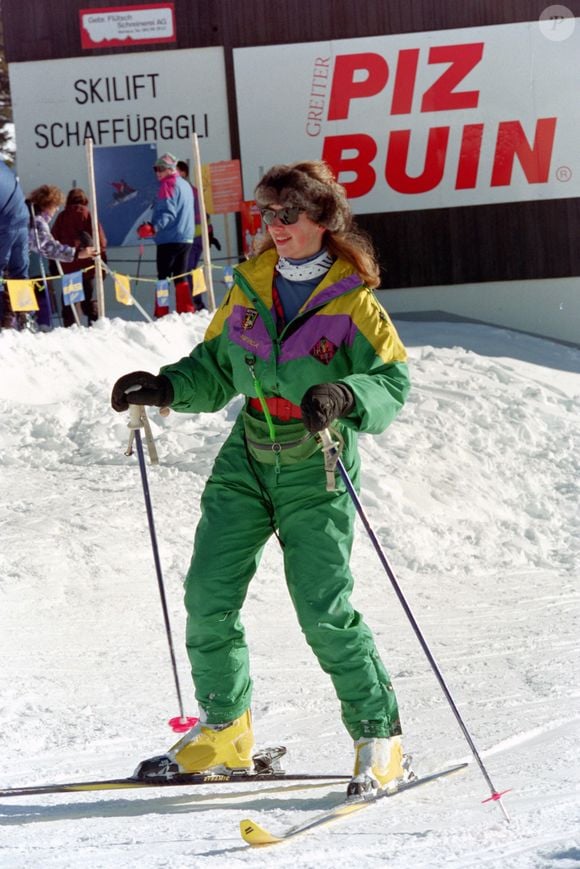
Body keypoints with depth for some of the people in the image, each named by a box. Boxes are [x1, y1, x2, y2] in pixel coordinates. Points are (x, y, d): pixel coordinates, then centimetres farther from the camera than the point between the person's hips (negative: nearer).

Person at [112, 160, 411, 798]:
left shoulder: (353, 301, -9)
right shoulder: (250, 287, 6)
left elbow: (393, 382, -12)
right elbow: (216, 370, 13)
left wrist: (343, 396, -31)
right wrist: (166, 387, -4)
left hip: (317, 469, -5)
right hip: (246, 459, 5)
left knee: (324, 609, -10)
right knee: (207, 597, 0)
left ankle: (379, 738, 5)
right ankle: (222, 732, 17)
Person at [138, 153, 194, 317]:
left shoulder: (168, 185, -9)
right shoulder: (186, 185, 19)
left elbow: (167, 213, -21)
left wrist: (153, 227, -35)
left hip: (169, 239, -8)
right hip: (186, 238, 8)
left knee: (163, 277, -7)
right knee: (180, 277, 11)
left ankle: (161, 314, -11)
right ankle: (187, 312, 6)